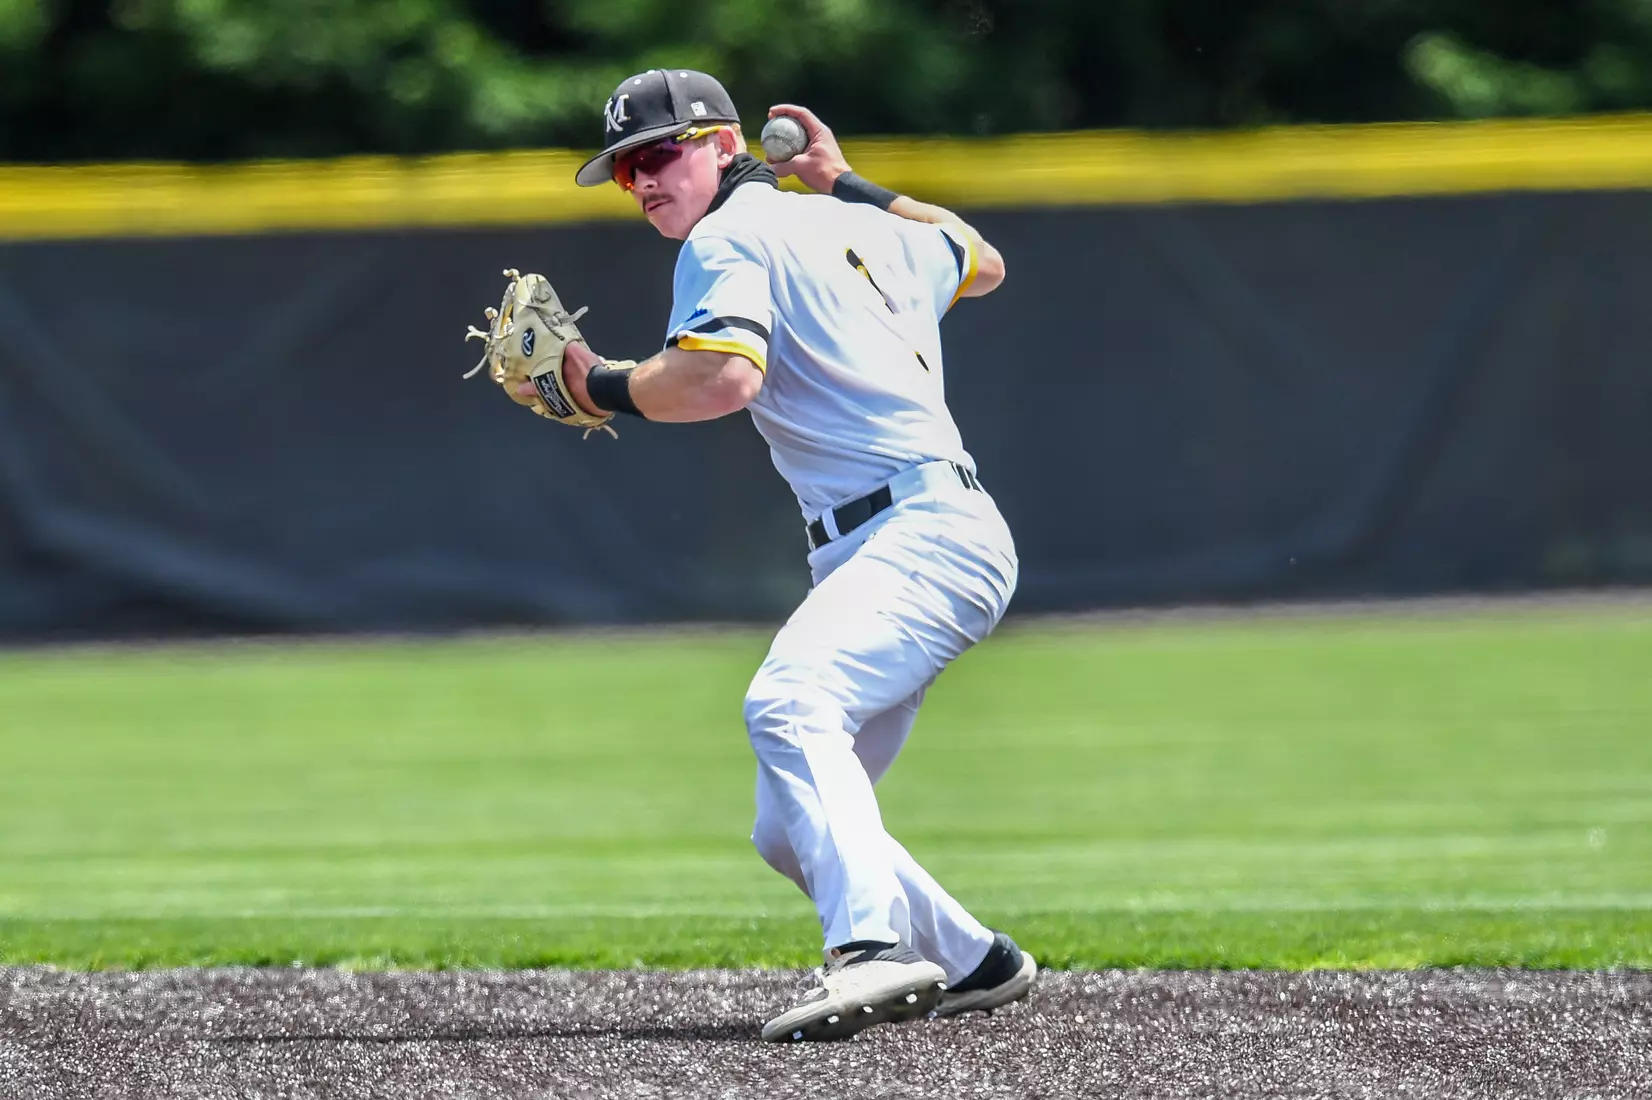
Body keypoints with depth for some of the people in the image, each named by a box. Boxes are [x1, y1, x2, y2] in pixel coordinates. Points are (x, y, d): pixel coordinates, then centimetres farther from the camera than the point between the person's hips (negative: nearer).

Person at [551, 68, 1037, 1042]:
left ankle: (874, 951, -53)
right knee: (791, 832, 12)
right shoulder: (852, 229, 24)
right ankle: (972, 965, 17)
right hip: (893, 556, 10)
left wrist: (604, 388, -4)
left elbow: (724, 378, -20)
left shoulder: (730, 237, -2)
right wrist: (850, 185, 44)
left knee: (787, 706, -36)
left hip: (927, 533, -10)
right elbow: (981, 262, 41)